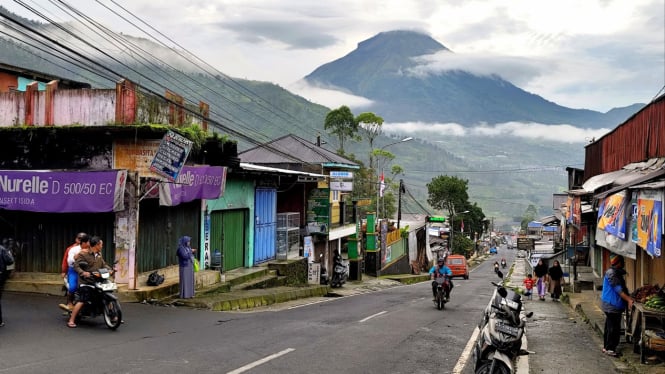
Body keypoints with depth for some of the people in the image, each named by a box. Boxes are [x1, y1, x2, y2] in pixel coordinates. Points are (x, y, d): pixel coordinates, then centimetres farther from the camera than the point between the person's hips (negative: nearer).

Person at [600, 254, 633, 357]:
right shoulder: (611, 273, -18)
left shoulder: (617, 272, 15)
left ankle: (606, 347, 21)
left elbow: (622, 288, 20)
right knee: (613, 327, -7)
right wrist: (629, 299, -26)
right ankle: (609, 348, -3)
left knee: (610, 327, 15)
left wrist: (629, 299, 12)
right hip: (612, 305, -10)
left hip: (613, 305, 10)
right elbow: (618, 289, -23)